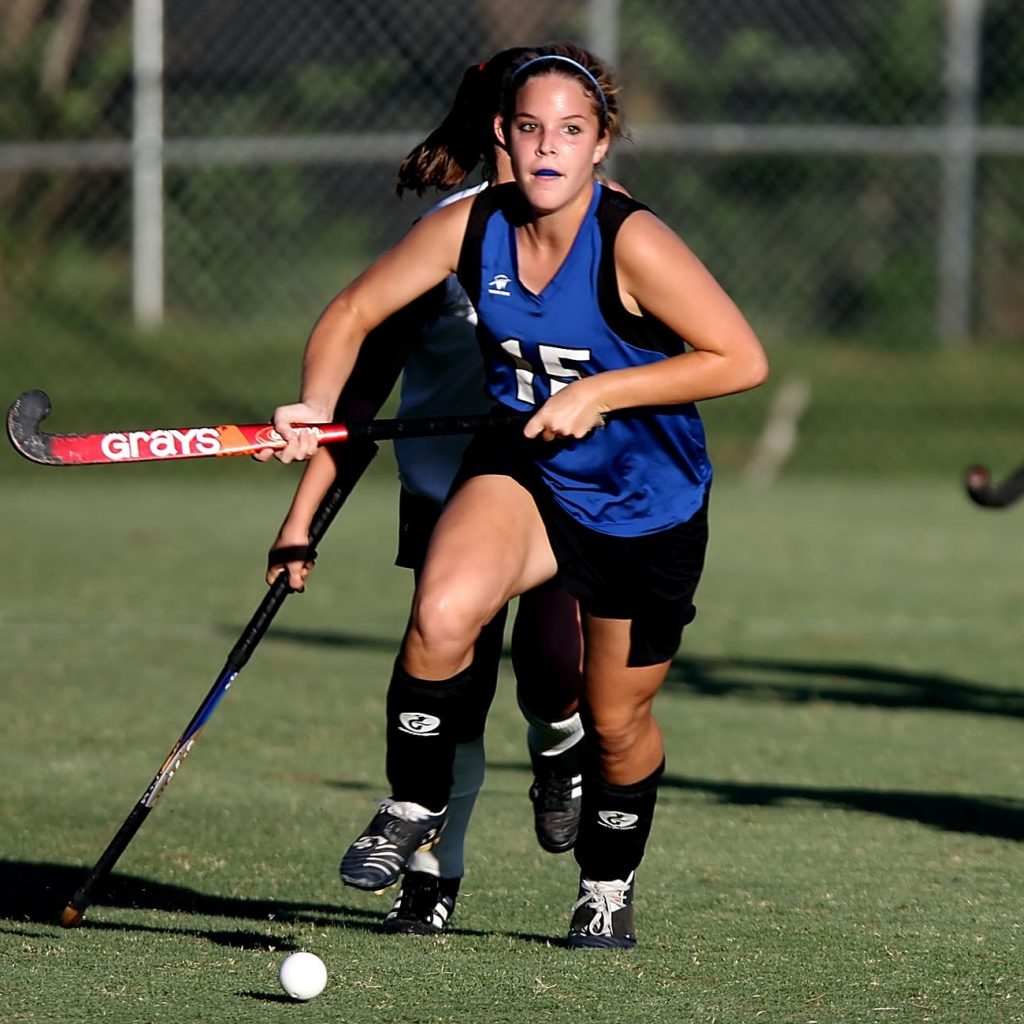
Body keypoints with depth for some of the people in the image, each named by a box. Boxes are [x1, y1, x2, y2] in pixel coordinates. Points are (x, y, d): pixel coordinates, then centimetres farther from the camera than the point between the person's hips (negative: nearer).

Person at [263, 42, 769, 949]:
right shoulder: (470, 227, -11)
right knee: (443, 612, -28)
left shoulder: (631, 244, -24)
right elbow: (353, 315, 0)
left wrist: (599, 392, -26)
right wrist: (318, 407, -18)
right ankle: (416, 805, -6)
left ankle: (609, 885, 40)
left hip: (646, 501, -2)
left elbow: (742, 361, -22)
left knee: (618, 723, 11)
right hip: (522, 472, 2)